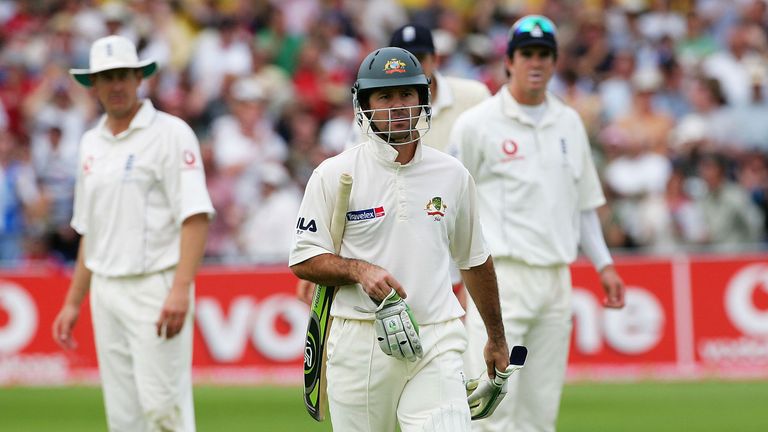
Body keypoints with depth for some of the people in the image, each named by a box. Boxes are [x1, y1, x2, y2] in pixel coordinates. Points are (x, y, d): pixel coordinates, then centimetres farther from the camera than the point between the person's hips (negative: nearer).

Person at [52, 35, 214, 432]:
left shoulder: (170, 134, -6)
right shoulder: (91, 143, 16)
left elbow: (195, 216, -14)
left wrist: (180, 289, -24)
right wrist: (73, 301, 18)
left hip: (155, 287, -7)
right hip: (106, 291, 7)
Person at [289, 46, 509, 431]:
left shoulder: (453, 175, 10)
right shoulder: (334, 175, 1)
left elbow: (475, 260, 20)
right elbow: (303, 260, 0)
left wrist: (496, 338, 26)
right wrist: (359, 270, -18)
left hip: (435, 344, 1)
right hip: (359, 342, -1)